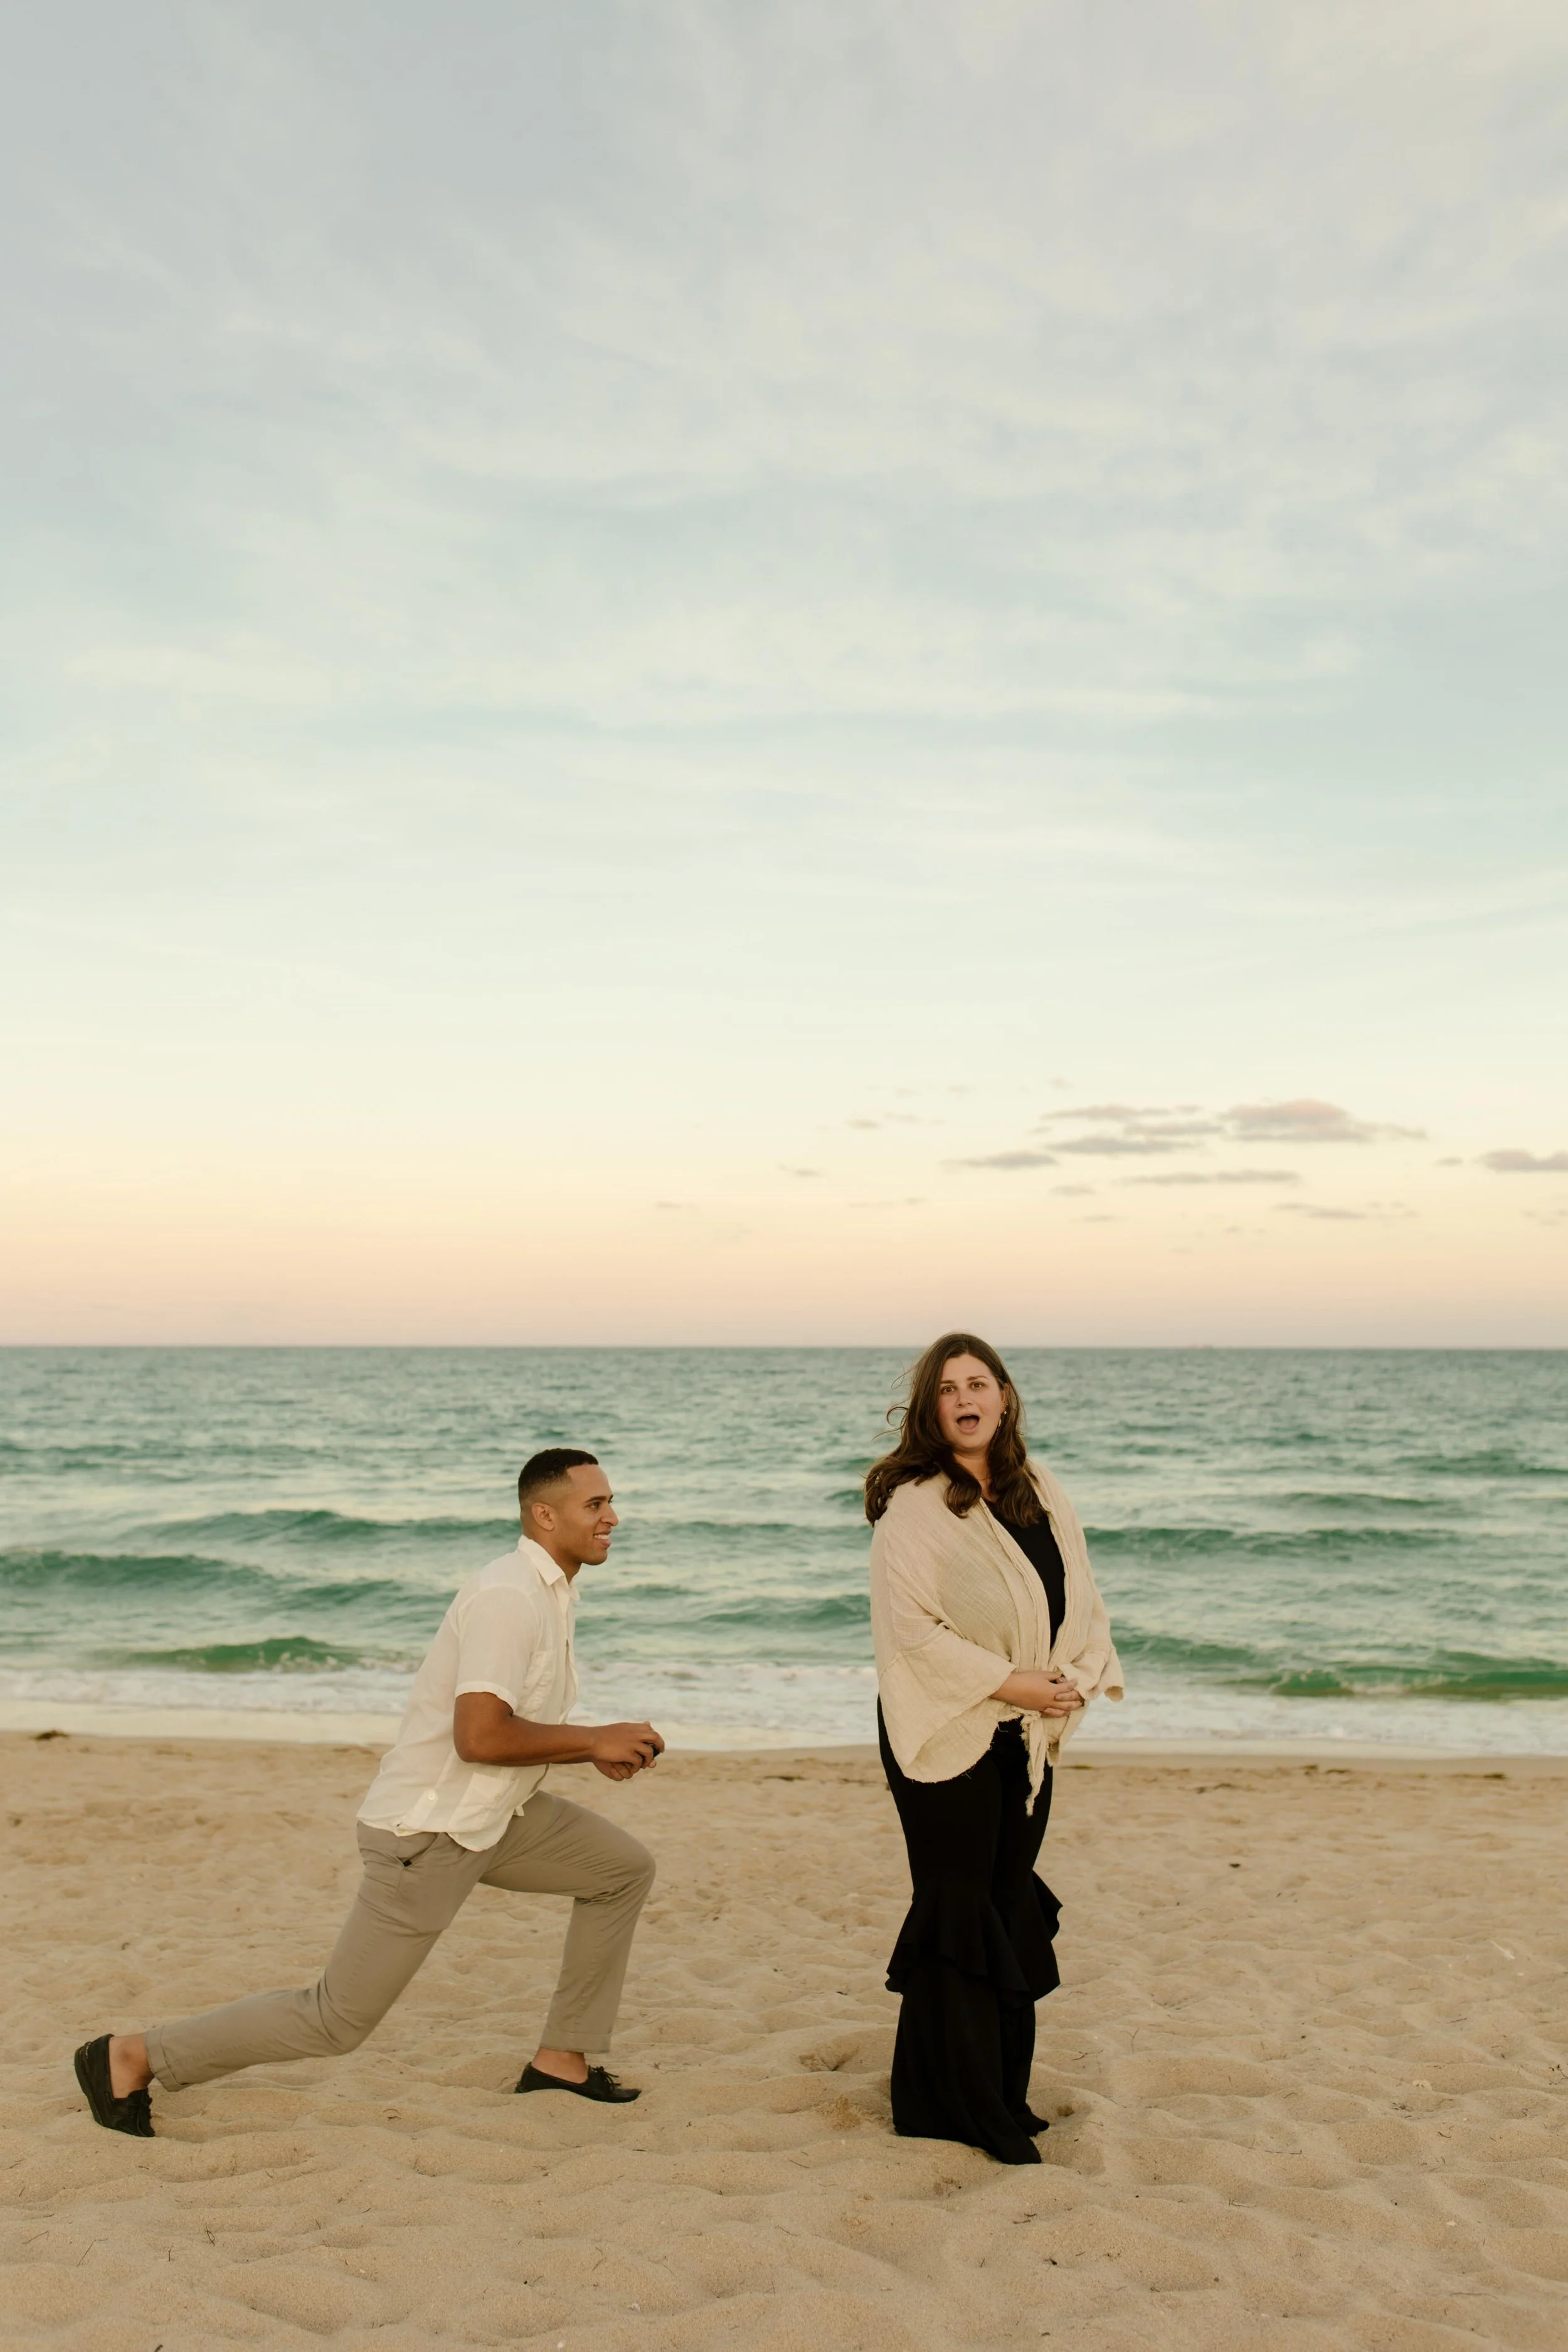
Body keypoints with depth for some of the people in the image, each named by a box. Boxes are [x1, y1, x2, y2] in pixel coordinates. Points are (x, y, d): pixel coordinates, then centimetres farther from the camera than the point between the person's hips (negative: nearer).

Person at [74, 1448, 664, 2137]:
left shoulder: (549, 1594, 9)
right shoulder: (508, 1596, -23)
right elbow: (479, 1736, -32)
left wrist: (595, 1749, 4)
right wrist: (592, 1739, -20)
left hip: (489, 1817, 9)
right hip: (427, 1832, -9)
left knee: (624, 1869, 10)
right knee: (336, 2020, -1)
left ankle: (563, 2060, 17)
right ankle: (131, 2058, 13)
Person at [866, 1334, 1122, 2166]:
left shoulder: (1042, 1495, 7)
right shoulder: (912, 1507, -13)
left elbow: (1081, 1598, 12)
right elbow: (909, 1626, -19)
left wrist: (1078, 1677, -4)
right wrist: (1005, 1680, -18)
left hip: (1029, 1736, 7)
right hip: (948, 1738, -6)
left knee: (1011, 1910, 15)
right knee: (958, 1915, 1)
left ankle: (1002, 2094, 29)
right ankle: (951, 2107, 15)